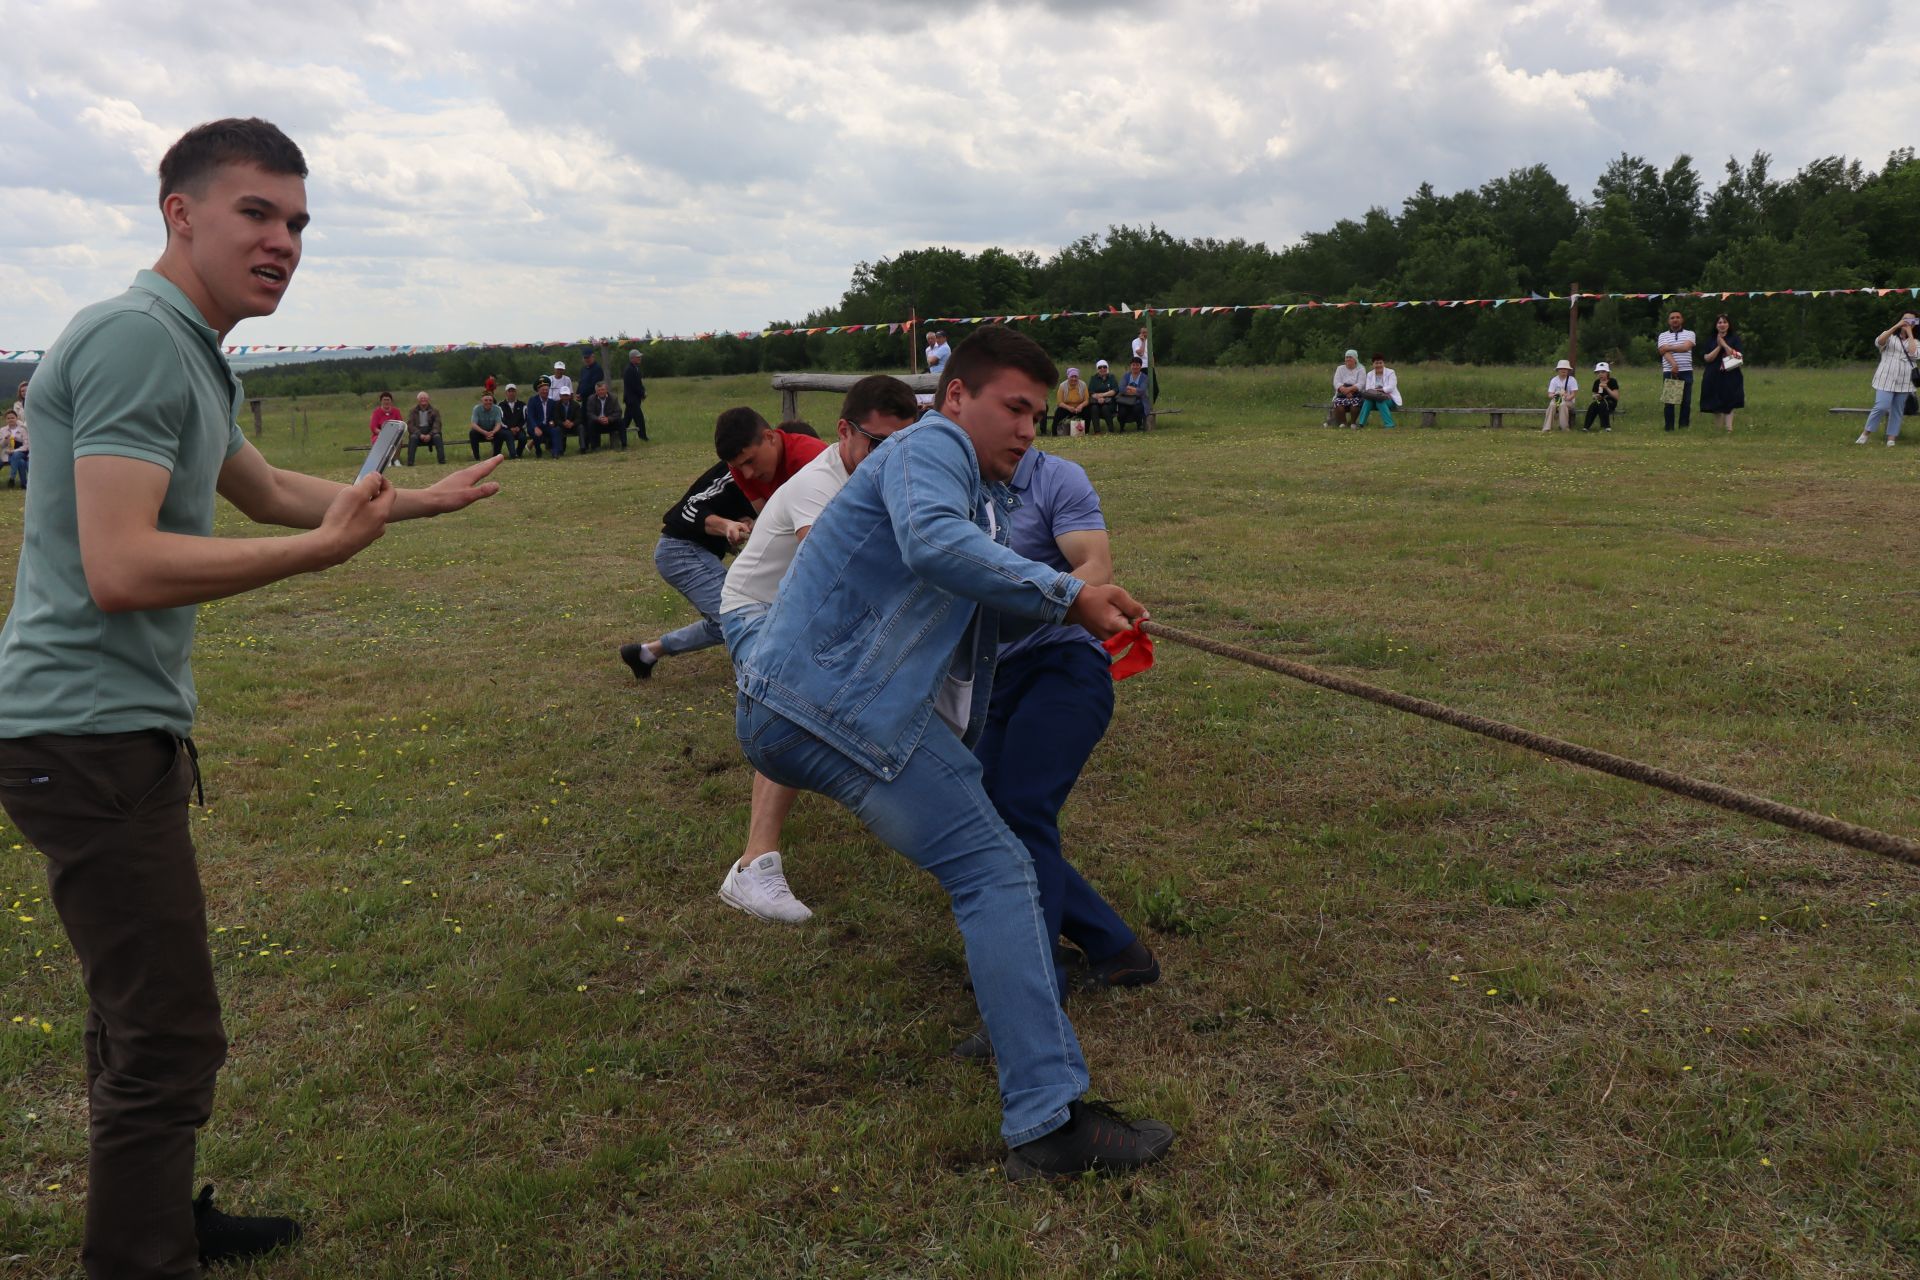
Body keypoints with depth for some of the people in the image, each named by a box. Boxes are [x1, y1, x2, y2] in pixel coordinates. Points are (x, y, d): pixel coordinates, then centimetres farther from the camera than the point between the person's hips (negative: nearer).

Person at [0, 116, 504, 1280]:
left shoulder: (187, 353, 14)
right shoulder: (136, 339, -17)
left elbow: (269, 490, 30)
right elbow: (121, 569, -26)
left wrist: (423, 500, 34)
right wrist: (327, 548, -21)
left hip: (123, 727, 10)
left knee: (145, 1008, 21)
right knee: (169, 1037, -6)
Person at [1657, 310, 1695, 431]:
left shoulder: (1689, 333, 10)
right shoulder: (1663, 335, 10)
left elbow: (1685, 347, -9)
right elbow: (1665, 352, -7)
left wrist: (1669, 347, -4)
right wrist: (1673, 364, -23)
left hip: (1686, 372, 0)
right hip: (1669, 372, 0)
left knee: (1686, 401, 0)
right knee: (1668, 401, -1)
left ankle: (1684, 428, 6)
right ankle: (1669, 428, 3)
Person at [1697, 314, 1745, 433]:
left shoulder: (1734, 338, 4)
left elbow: (1738, 357, -8)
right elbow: (1707, 358, -1)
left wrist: (1724, 344, -11)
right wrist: (1718, 346, -11)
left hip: (1730, 377, -2)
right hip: (1714, 377, 2)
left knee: (1728, 403, -8)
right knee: (1715, 405, 3)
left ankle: (1729, 430, -11)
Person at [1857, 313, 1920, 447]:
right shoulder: (1890, 336, 9)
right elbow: (1878, 342, -14)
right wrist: (1896, 326, -15)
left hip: (1904, 383, 3)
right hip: (1886, 379, -3)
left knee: (1897, 411, 4)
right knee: (1881, 407, -15)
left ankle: (1891, 439, 7)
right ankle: (1866, 433, -1)